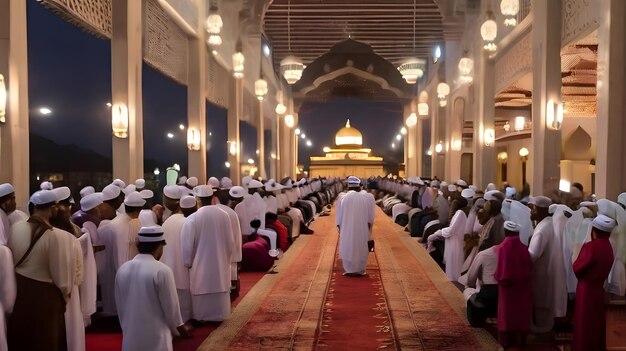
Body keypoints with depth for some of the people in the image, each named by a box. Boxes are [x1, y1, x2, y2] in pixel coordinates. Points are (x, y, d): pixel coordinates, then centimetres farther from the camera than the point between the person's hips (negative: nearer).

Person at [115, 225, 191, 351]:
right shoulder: (162, 271, -17)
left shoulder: (122, 270, -1)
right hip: (156, 340, -5)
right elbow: (171, 306, -9)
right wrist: (180, 327, 8)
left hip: (130, 339, 5)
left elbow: (120, 307, 8)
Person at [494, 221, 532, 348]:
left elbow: (500, 272, -16)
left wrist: (496, 276, 3)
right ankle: (521, 340, 25)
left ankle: (507, 341, 18)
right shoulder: (524, 248, -6)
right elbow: (528, 269, 3)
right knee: (521, 313, 15)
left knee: (508, 313, 10)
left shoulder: (503, 247, -18)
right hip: (523, 287, 3)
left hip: (508, 287, -3)